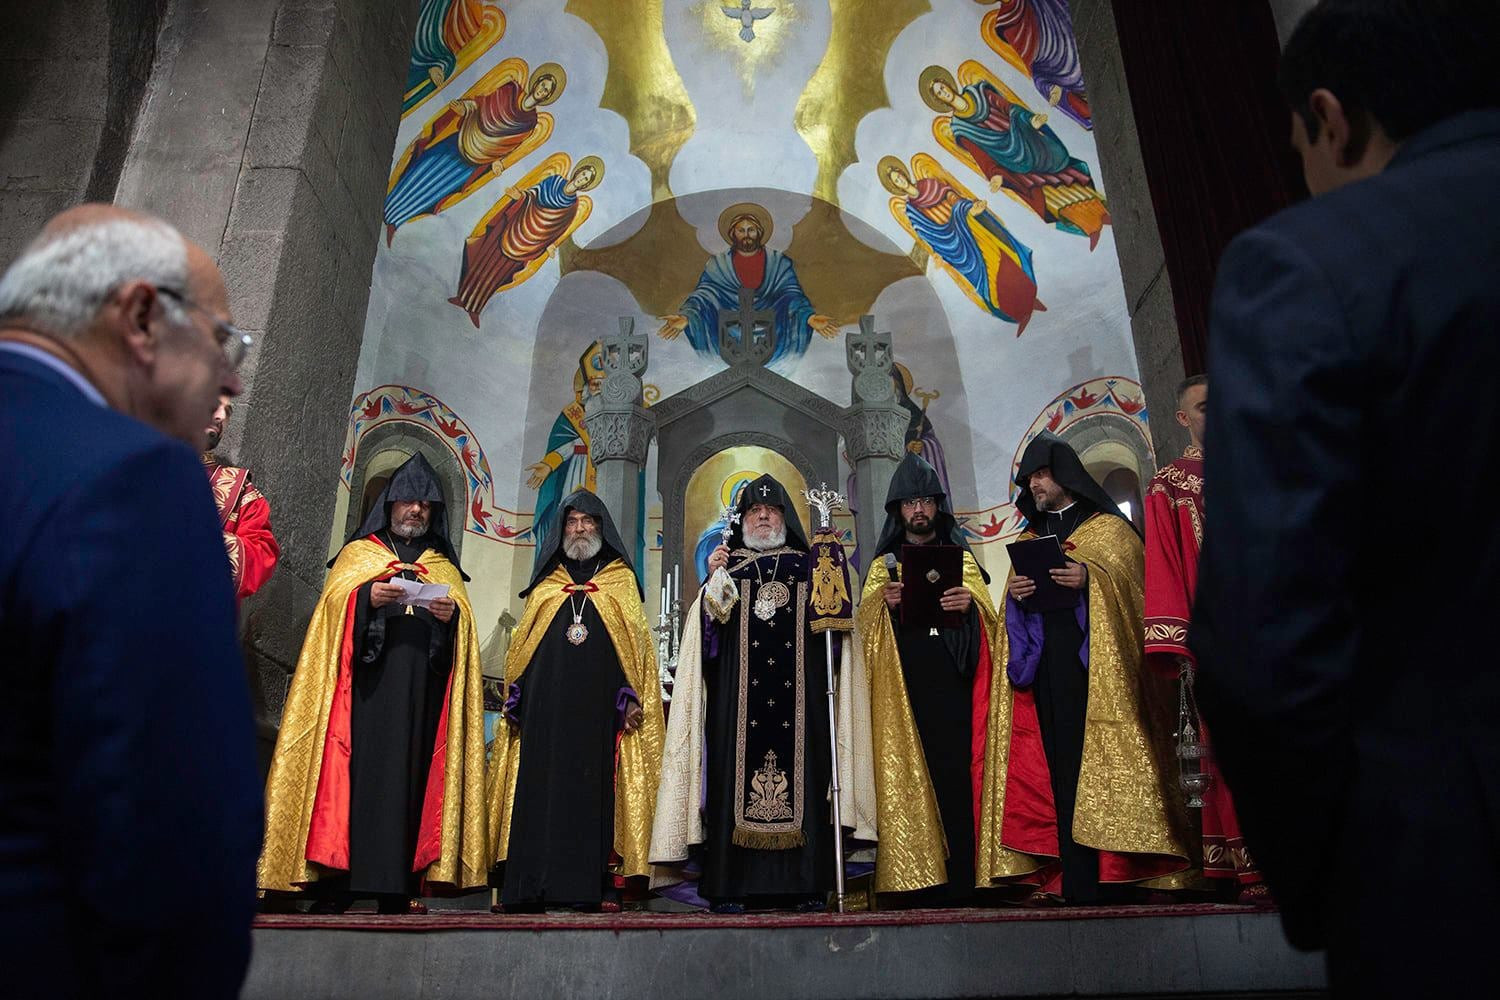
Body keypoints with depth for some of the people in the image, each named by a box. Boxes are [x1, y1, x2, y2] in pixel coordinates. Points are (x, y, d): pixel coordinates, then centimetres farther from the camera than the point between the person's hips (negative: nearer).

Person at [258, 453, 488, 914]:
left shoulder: (445, 568, 22)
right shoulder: (357, 554, 17)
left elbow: (463, 623, 12)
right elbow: (333, 604, 3)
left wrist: (453, 614, -10)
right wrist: (366, 597, -15)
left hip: (420, 695, 2)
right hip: (366, 689, -1)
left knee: (409, 775, -4)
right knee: (354, 771, -10)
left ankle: (398, 888, -2)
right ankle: (335, 886, -6)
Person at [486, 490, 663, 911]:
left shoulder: (621, 581, 13)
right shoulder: (546, 585, 19)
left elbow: (637, 644, 5)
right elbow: (521, 646, 17)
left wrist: (632, 699, -7)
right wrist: (516, 702, 6)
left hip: (599, 708, -2)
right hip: (546, 706, 2)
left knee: (594, 789, -5)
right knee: (541, 788, -3)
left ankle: (594, 885, -2)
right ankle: (536, 885, 1)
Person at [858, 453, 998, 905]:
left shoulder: (962, 558, 20)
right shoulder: (884, 564, 19)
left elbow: (989, 612, 9)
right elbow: (863, 622, 7)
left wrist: (970, 603, -13)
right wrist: (882, 603, -15)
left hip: (951, 682, 0)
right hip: (901, 685, 0)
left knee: (954, 772, -9)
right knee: (907, 775, -7)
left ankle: (957, 882, -6)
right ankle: (915, 880, -4)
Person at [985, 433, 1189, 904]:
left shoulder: (1109, 528, 9)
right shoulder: (1030, 539, 24)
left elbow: (1133, 582, -4)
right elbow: (1015, 614, 19)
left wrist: (1090, 577, -20)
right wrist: (1014, 594, -3)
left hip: (1093, 659, -4)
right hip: (1043, 665, 4)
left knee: (1095, 758, -10)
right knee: (1057, 766, -2)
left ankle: (1104, 875, -5)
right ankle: (1070, 879, -1)